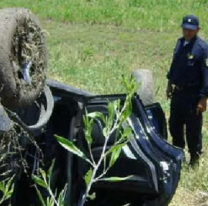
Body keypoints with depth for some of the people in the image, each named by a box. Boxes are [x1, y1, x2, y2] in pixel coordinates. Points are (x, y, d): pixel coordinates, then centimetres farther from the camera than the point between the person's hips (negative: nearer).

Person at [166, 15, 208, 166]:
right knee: (174, 125, 19)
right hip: (178, 92, 7)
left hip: (192, 95, -7)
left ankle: (195, 158, 19)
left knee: (193, 129, 3)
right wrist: (170, 83, 22)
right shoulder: (180, 43, 5)